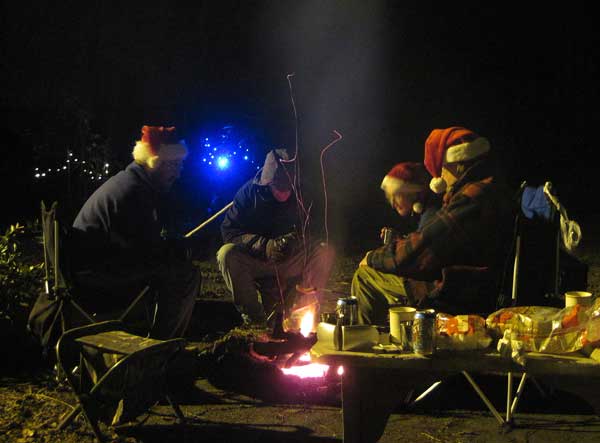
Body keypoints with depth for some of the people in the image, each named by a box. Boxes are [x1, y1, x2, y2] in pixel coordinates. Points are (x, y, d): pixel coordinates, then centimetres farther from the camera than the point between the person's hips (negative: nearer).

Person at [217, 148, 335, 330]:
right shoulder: (249, 192, -10)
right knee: (226, 254, -29)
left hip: (292, 265, 1)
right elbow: (230, 231, -15)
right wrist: (265, 246, -30)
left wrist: (299, 239, -27)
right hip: (255, 263, -1)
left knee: (326, 251, -23)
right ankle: (254, 316, -20)